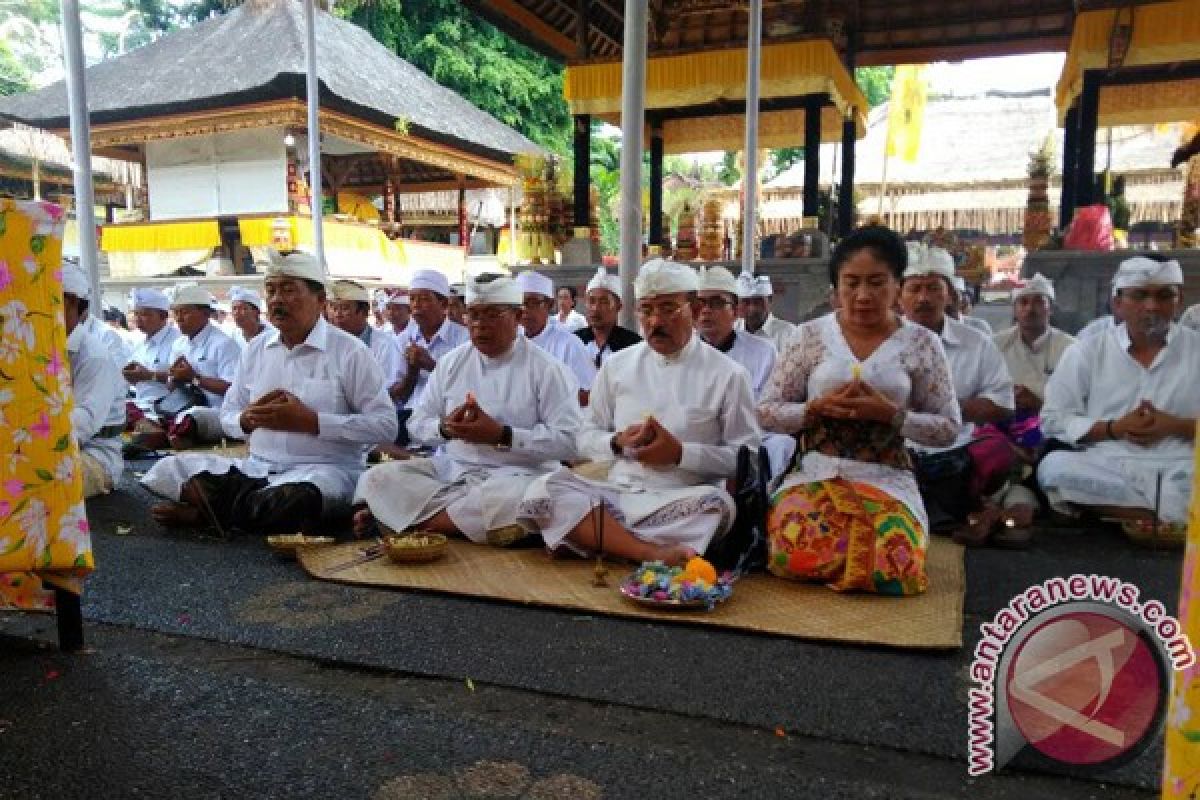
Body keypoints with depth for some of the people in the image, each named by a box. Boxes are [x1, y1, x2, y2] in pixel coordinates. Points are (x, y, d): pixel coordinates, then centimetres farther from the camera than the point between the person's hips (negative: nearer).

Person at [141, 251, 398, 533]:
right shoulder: (256, 349, 13)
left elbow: (385, 425, -11)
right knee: (168, 470, -10)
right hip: (257, 466, 5)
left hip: (324, 468, -4)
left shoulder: (349, 351, -4)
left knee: (291, 498, -38)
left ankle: (202, 511, -14)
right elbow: (228, 417, 19)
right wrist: (248, 420, -6)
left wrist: (310, 421, -15)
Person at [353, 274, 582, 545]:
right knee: (377, 478, -15)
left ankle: (421, 518, -18)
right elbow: (417, 424, 16)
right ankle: (471, 516, -23)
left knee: (509, 498, -39)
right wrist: (446, 428, -7)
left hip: (515, 473, -4)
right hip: (449, 469, 5)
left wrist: (502, 435, -18)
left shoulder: (547, 369, -4)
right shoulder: (451, 362, 13)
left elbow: (570, 440, -12)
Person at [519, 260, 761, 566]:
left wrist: (680, 453, -13)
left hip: (684, 503, -3)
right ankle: (654, 553, -31)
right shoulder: (616, 365, 11)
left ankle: (603, 537, -23)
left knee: (716, 505, -36)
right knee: (544, 491, -22)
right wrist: (618, 442, -8)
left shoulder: (727, 375, 2)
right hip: (617, 494, 3)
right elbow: (586, 439, 14)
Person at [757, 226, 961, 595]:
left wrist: (891, 414, -15)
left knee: (889, 568, -27)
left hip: (886, 478, 0)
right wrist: (816, 408, -15)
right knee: (795, 555, -28)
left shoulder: (921, 342, 1)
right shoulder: (809, 334, 2)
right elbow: (766, 412, 4)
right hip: (816, 472, 1)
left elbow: (948, 427, 3)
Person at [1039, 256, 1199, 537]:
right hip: (1104, 468, 2)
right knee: (1054, 467, -32)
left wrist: (1175, 426, -9)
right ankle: (1172, 521, -22)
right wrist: (1114, 428, -8)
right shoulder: (1087, 351, 11)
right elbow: (1053, 420, 6)